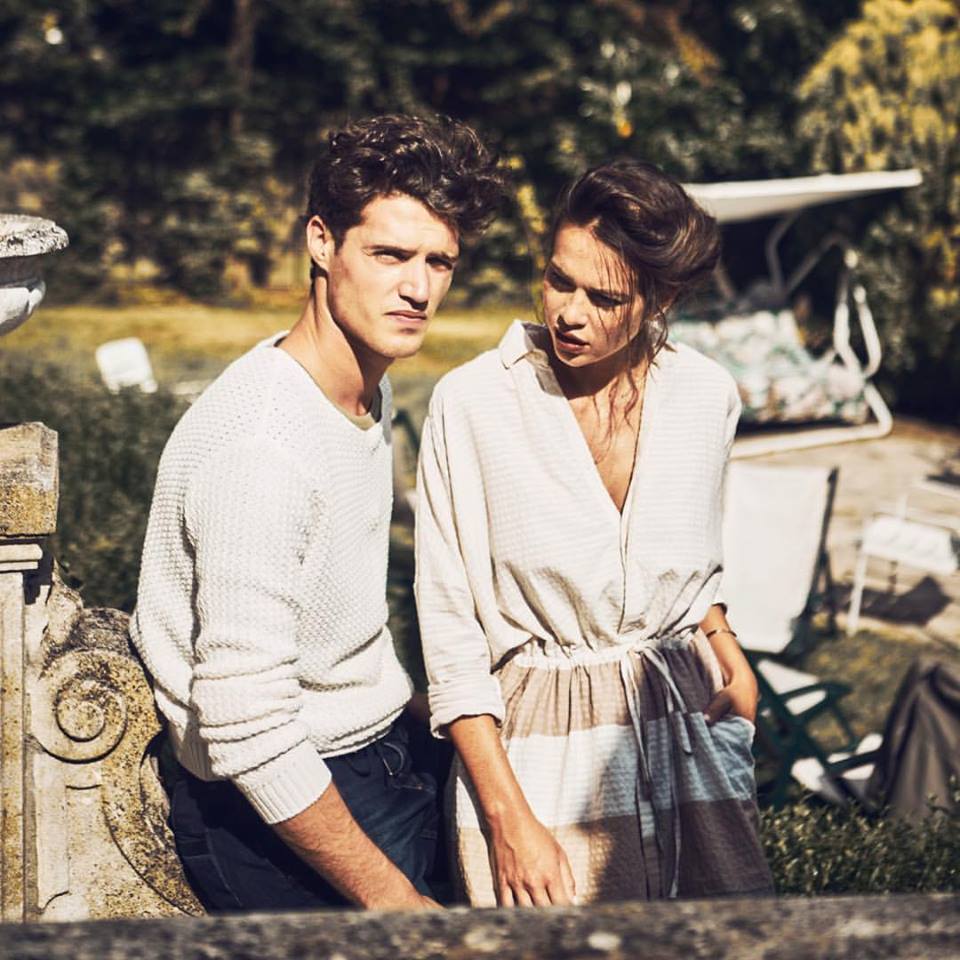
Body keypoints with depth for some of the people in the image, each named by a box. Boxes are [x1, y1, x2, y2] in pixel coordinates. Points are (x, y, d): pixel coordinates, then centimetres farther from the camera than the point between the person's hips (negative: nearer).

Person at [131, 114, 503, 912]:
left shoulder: (368, 389, 2)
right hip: (278, 816, -8)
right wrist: (390, 897, -19)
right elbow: (249, 738, -26)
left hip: (383, 760, 8)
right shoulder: (259, 449, -26)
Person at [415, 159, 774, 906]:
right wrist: (509, 819, -13)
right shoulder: (472, 403, -12)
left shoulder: (706, 396, -1)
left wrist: (729, 657, -2)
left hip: (685, 726, 4)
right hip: (535, 746, -3)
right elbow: (451, 630, -9)